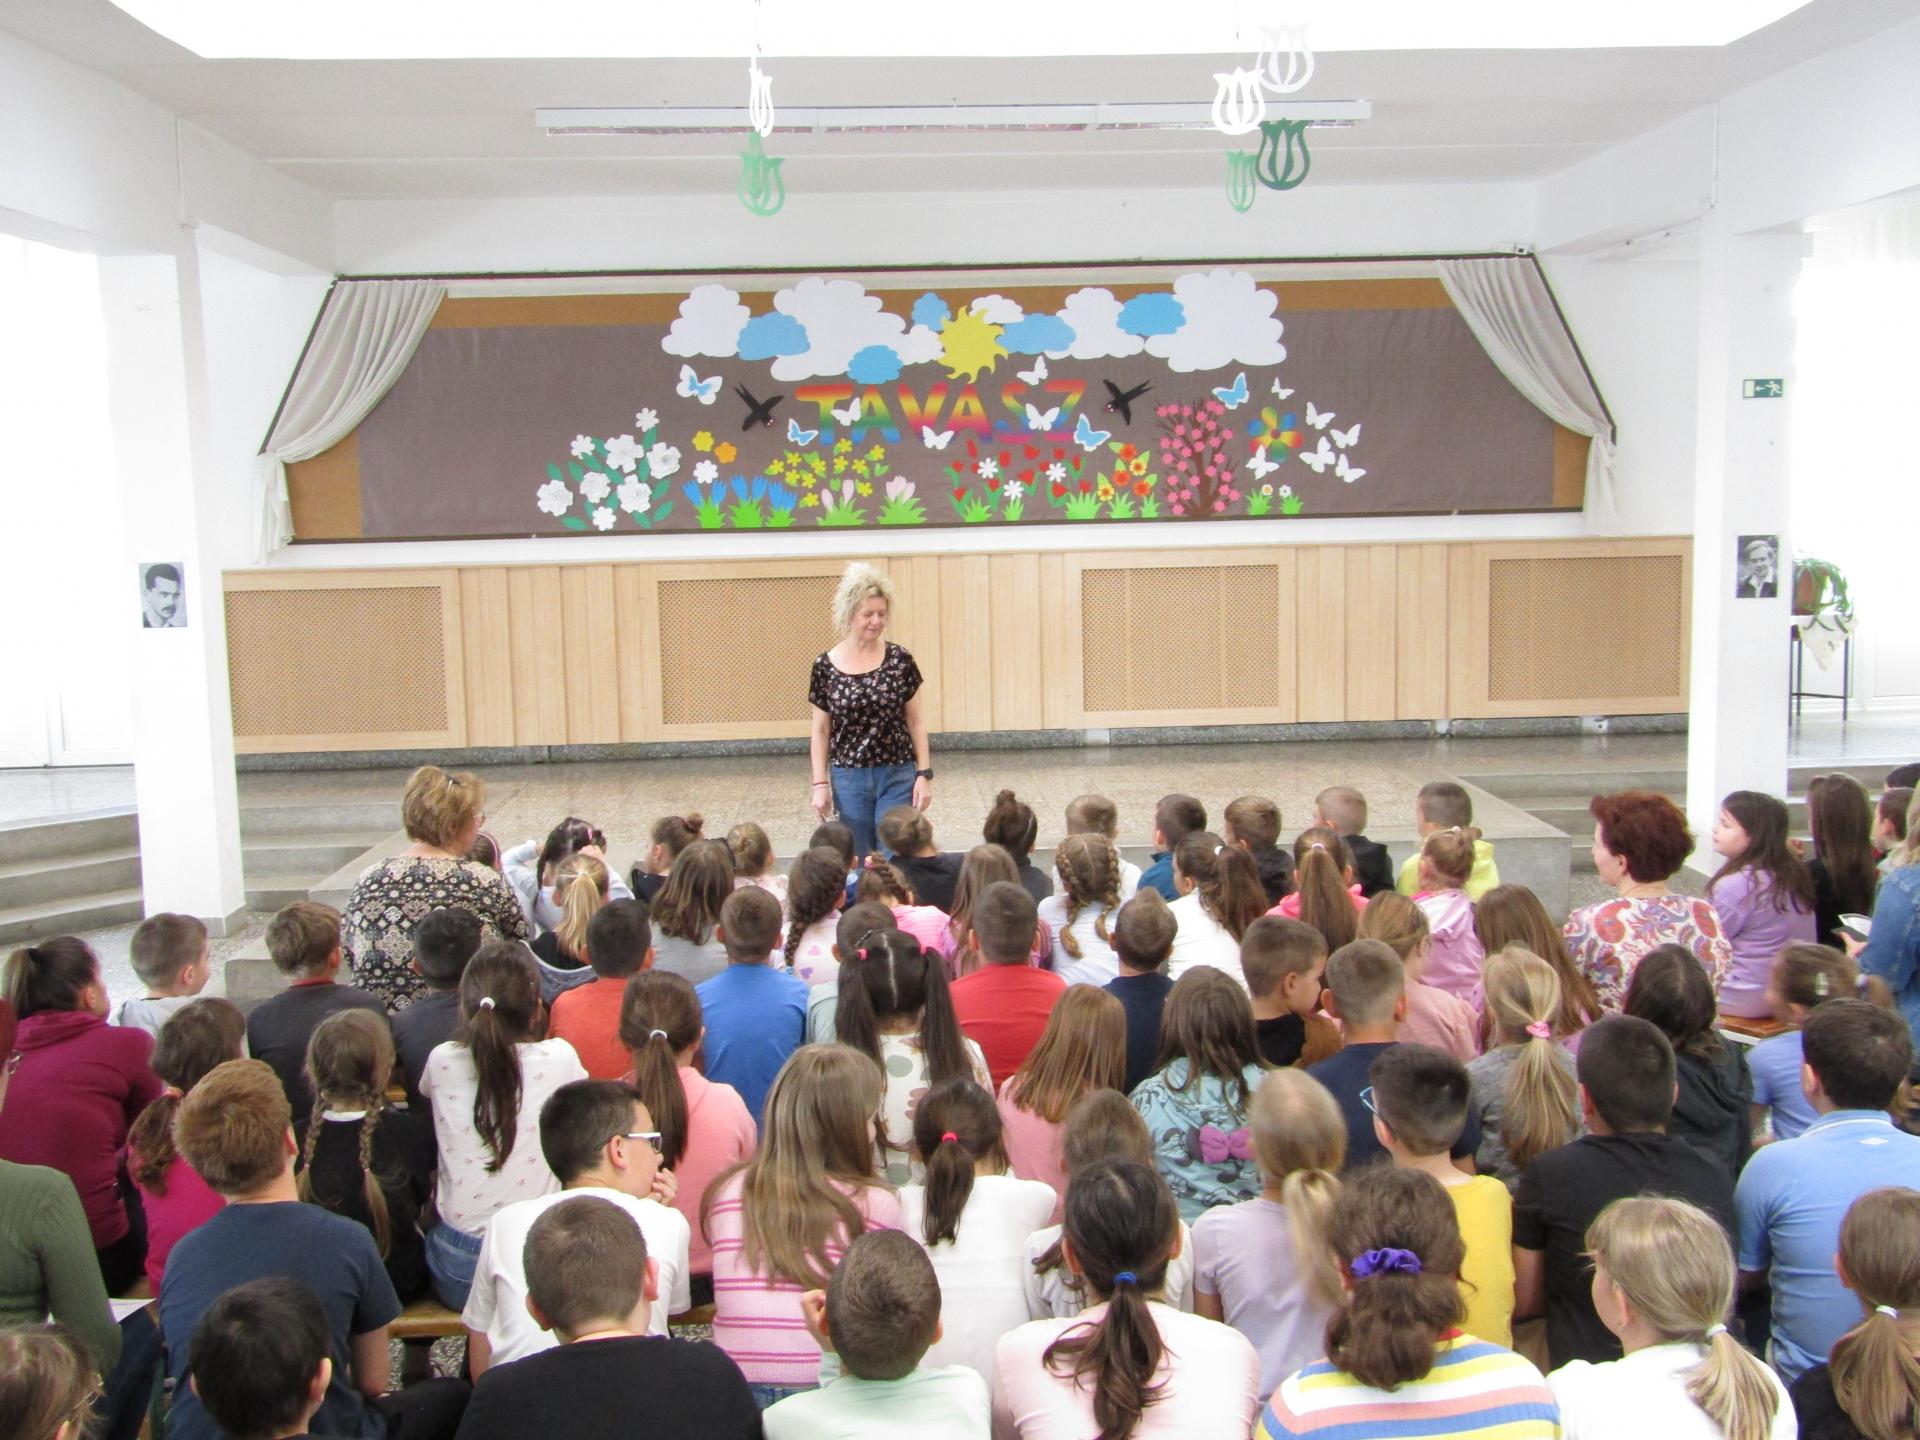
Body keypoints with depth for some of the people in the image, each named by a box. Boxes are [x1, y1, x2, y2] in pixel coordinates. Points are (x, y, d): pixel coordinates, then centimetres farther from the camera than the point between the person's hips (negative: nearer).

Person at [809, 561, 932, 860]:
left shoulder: (899, 660, -2)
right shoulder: (826, 666, -1)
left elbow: (915, 721, 3)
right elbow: (821, 730, 5)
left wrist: (924, 774, -2)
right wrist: (820, 783, 1)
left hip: (898, 776, -1)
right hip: (849, 779, 1)